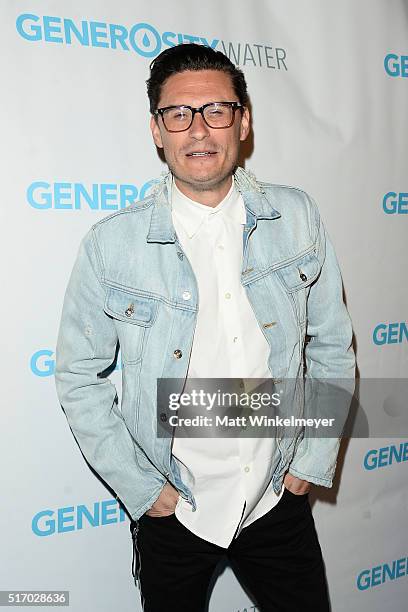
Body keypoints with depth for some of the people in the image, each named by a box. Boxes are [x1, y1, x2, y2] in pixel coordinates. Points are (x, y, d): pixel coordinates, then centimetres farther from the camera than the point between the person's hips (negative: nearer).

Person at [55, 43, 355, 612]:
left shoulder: (298, 217, -6)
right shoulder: (111, 243, -13)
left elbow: (332, 345, 3)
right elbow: (79, 376, -5)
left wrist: (314, 459, 1)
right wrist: (140, 487, -6)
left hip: (278, 496, 2)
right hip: (172, 507, -1)